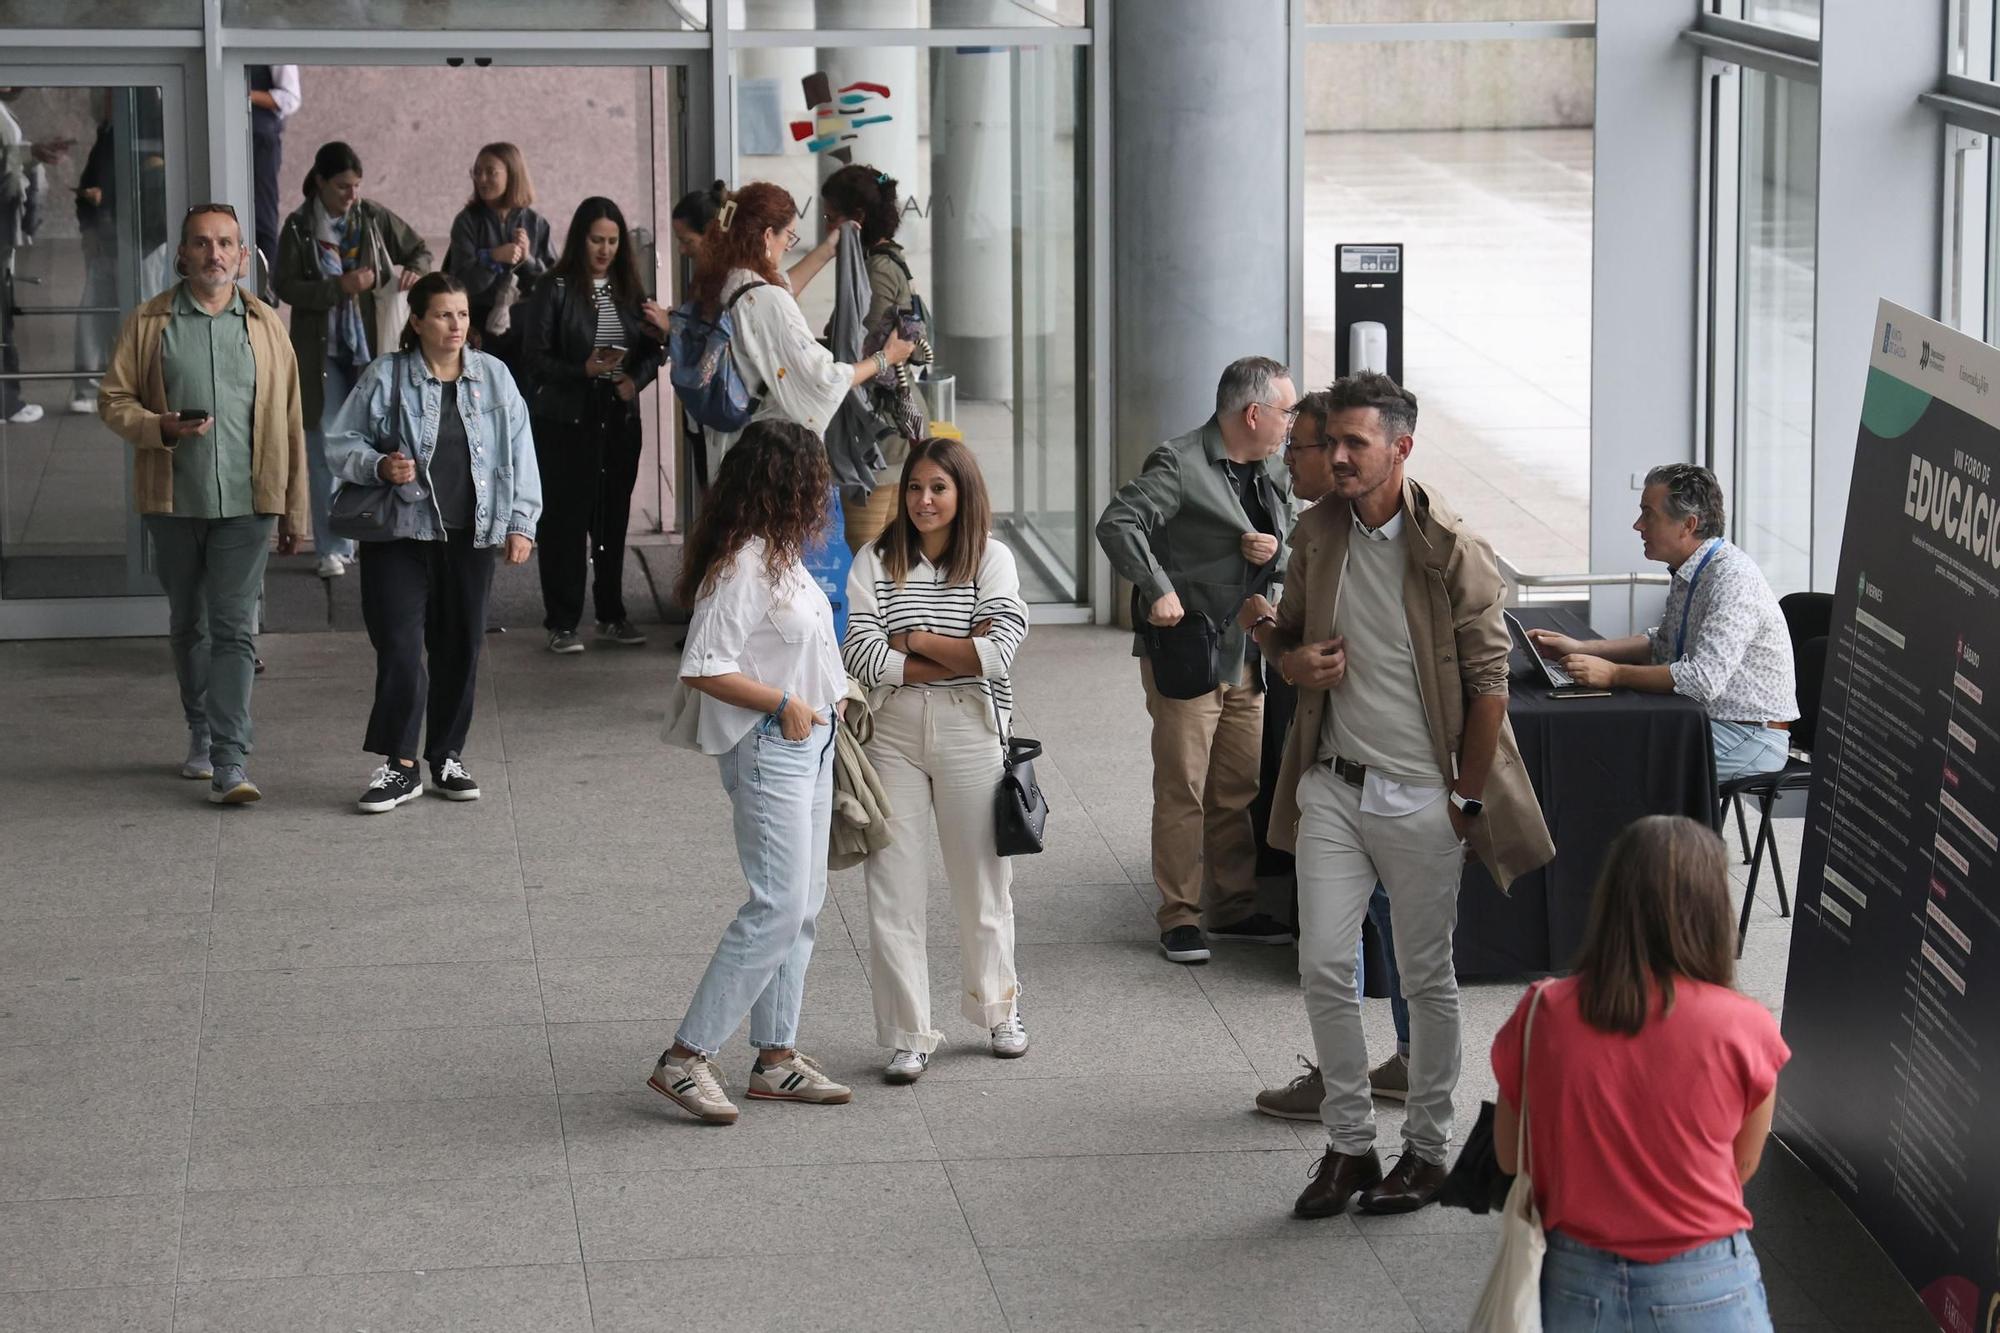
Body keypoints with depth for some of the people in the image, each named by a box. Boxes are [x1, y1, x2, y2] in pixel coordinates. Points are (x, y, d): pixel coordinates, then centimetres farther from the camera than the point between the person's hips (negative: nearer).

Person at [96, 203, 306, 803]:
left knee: (234, 629, -9)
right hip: (173, 503, 1)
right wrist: (162, 427, -16)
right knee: (187, 624, 15)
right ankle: (202, 733, 32)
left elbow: (288, 421, 8)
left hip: (245, 504, -1)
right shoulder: (149, 323, 3)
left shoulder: (265, 325, 5)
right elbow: (113, 399, 4)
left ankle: (230, 762, -13)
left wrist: (293, 509, 7)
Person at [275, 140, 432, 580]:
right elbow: (285, 286, -8)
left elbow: (420, 250, 12)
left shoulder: (373, 218, 2)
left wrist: (414, 271, -11)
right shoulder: (299, 227, -4)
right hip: (321, 351, -2)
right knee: (327, 448, 0)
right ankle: (333, 547, 6)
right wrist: (339, 288, -19)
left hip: (370, 346, 2)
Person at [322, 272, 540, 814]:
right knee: (399, 648, -9)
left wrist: (520, 523, 1)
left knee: (460, 649, 9)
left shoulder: (492, 376, 6)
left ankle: (448, 758, 22)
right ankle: (399, 765, -1)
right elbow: (340, 443, 2)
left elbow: (519, 453, 7)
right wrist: (379, 466, -17)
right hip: (401, 538, -3)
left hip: (470, 538, 3)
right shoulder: (384, 378, -2)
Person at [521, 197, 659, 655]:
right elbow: (535, 356, -9)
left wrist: (635, 379, -10)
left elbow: (652, 350, 10)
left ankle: (612, 614, 21)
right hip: (568, 421, -5)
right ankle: (562, 623, 2)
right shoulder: (557, 290, -6)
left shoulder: (629, 290, 9)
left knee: (614, 517, 9)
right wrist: (583, 370, -22)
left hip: (620, 418, 5)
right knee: (566, 519, -3)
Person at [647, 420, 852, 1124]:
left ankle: (776, 1058, 17)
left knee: (802, 906, 11)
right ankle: (686, 1058, -9)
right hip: (766, 748, -10)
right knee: (778, 906, -13)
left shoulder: (779, 555, 11)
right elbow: (702, 669, -22)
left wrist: (827, 696, 13)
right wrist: (784, 704, -19)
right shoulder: (740, 565, -19)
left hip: (809, 742, 10)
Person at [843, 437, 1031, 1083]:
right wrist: (959, 657, -10)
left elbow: (1000, 652, -11)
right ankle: (908, 1034, 7)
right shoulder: (875, 561, 2)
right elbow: (863, 657, -10)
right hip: (891, 732, 0)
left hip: (969, 733, 0)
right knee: (893, 888, -1)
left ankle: (998, 1007, 32)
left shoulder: (992, 559, 2)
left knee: (983, 878, 10)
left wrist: (915, 640, -8)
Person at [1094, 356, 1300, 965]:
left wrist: (1276, 553, -1)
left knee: (1240, 792, 12)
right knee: (1182, 792, -4)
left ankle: (1234, 908, 23)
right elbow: (1117, 524, -22)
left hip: (1245, 657, 8)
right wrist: (1158, 590, -27)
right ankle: (1179, 917, 3)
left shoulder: (1271, 477, 15)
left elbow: (1294, 563, 22)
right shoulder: (1179, 466, -12)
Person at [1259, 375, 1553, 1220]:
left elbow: (1489, 682, -9)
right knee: (1323, 967, 0)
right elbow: (1287, 631, 19)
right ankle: (1349, 1143, 13)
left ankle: (1427, 1146, 20)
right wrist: (1294, 660, -5)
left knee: (1427, 977, 7)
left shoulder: (1452, 551, -13)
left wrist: (1468, 798, -9)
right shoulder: (1316, 534, 4)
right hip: (1332, 786, 5)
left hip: (1420, 797, -4)